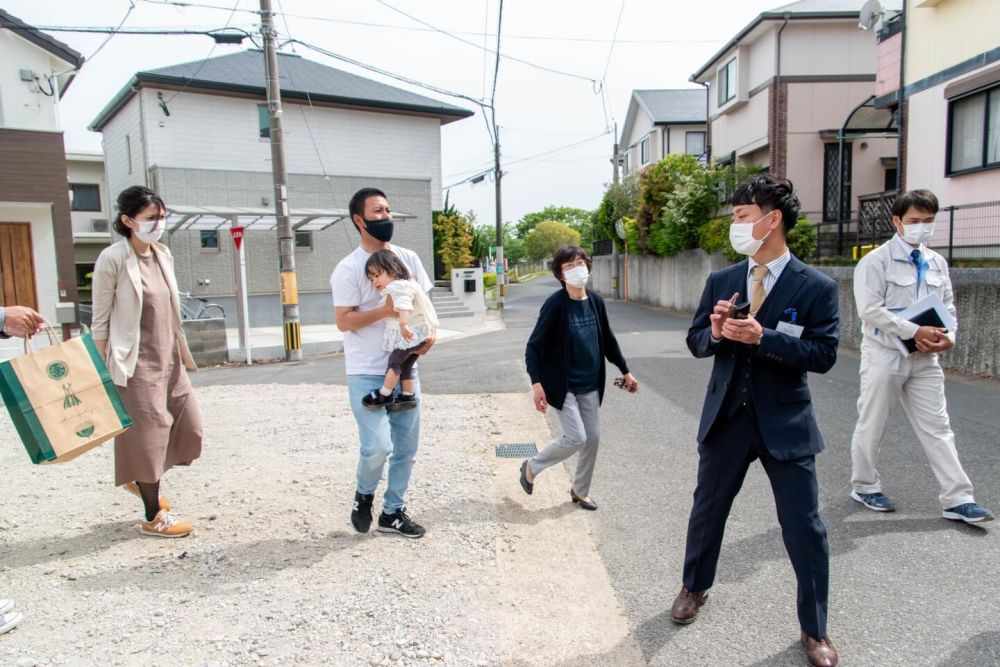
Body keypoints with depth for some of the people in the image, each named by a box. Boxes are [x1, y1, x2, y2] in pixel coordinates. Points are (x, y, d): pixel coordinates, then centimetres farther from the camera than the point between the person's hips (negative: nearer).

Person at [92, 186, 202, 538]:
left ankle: (142, 479, 35)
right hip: (137, 364, -7)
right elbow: (100, 321, -9)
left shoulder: (163, 254, 8)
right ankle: (154, 517, 18)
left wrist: (182, 355, 15)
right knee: (149, 434, 1)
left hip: (171, 361, 7)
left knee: (189, 427, 9)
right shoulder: (112, 259, -11)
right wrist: (104, 372, -11)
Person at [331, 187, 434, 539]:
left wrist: (430, 332, -7)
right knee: (378, 447, -13)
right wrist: (385, 311, -24)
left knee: (406, 446, 10)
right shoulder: (348, 268, -10)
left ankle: (393, 512, 26)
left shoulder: (408, 258, 7)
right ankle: (364, 494, 19)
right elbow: (344, 321, -13)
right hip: (366, 374, -5)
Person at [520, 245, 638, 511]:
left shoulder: (595, 301, 0)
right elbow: (533, 347, -15)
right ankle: (531, 467, 17)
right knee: (576, 438, -9)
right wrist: (536, 383, -24)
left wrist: (625, 371, 14)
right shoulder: (555, 304, -17)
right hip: (562, 385, -6)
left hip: (590, 384, 6)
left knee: (592, 438, 10)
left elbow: (608, 339, 13)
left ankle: (580, 491, 31)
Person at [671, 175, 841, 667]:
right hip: (726, 418, 4)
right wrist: (715, 332, -16)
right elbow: (695, 342, 7)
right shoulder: (720, 282, 3)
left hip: (784, 423, -3)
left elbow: (823, 354, -14)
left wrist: (763, 337, -26)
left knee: (804, 528, 4)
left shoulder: (816, 287, -8)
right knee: (707, 510, 18)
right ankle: (694, 588, 43)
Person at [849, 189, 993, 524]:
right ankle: (864, 486, 23)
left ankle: (957, 499, 11)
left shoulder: (937, 263, 10)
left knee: (937, 428, 6)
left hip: (924, 358, 6)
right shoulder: (876, 261, -9)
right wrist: (915, 331, -21)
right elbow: (870, 309, -17)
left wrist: (947, 335, -6)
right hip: (885, 356, -5)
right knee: (872, 426, 6)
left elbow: (947, 307, 14)